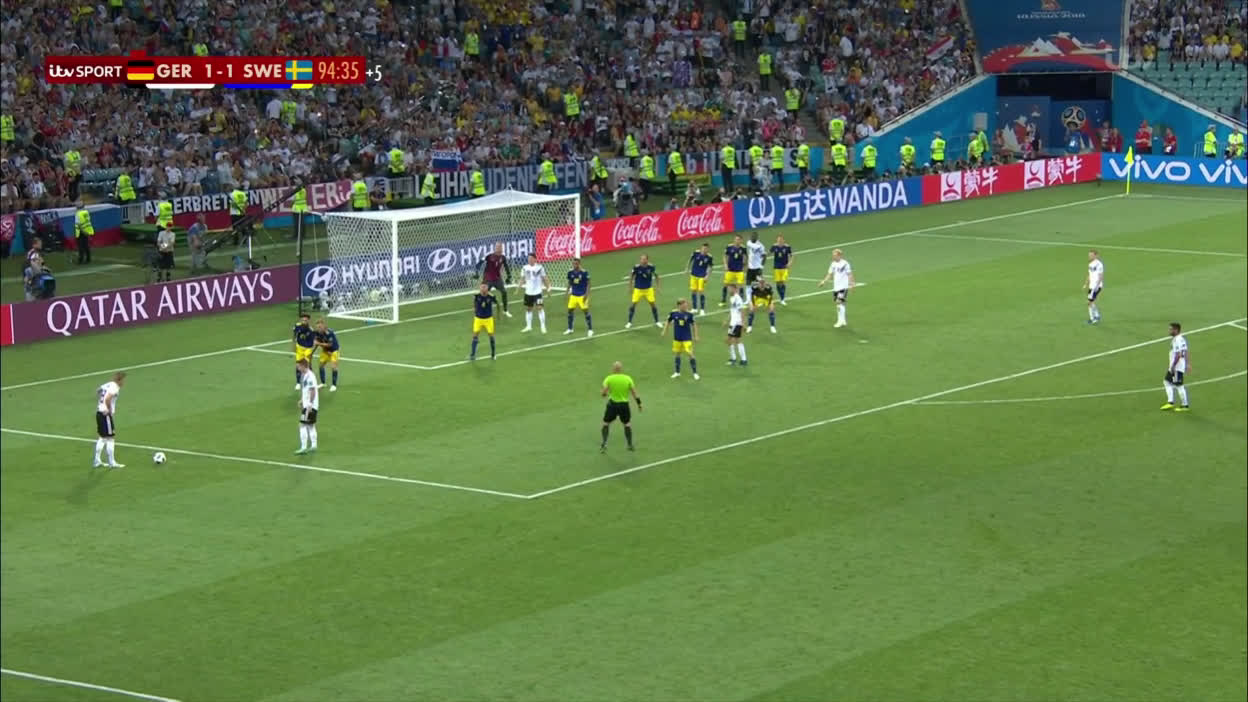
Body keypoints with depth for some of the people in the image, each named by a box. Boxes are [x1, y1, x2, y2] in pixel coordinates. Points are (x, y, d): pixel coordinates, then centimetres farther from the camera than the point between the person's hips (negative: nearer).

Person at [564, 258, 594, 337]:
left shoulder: (584, 272, -11)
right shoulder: (570, 273, 0)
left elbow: (588, 284, -6)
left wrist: (586, 294, -13)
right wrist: (567, 293, 9)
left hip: (582, 295, -4)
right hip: (573, 295, 4)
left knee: (586, 311, -4)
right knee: (570, 310, 6)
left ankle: (590, 330, 4)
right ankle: (570, 329, 21)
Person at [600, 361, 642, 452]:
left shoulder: (609, 379, -7)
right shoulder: (628, 379, -2)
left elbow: (604, 392, -13)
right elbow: (634, 393, -1)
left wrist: (606, 394, 11)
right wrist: (639, 404, 8)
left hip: (612, 404, -1)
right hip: (624, 404, 1)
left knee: (606, 423, 14)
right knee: (627, 424, 19)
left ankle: (604, 444, 5)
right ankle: (630, 445, 20)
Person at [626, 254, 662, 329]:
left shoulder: (651, 267, -13)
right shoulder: (636, 267, -17)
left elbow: (656, 276, 5)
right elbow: (631, 277, -2)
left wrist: (657, 286, 5)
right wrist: (630, 288, 2)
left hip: (648, 289, 1)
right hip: (638, 289, -1)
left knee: (652, 304, 2)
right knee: (633, 304, -5)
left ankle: (657, 322, 19)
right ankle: (629, 322, 8)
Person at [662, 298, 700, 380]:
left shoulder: (689, 314, -12)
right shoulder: (674, 313, -10)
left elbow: (694, 324, 0)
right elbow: (668, 322, 8)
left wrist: (696, 336, 3)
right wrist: (664, 331, 12)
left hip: (687, 338, -3)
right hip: (677, 338, 3)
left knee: (690, 354, -7)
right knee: (677, 354, 14)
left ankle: (695, 373, 3)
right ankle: (677, 372, 30)